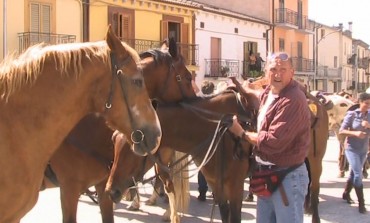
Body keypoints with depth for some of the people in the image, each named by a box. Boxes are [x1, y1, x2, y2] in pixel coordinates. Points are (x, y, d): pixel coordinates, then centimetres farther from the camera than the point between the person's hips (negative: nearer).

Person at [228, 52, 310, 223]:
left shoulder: (293, 100, -26)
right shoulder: (268, 93, 4)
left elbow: (273, 142, -30)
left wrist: (242, 133, -16)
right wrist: (242, 89, 20)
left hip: (288, 177, -9)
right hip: (266, 175, 10)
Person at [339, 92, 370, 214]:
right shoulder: (352, 114, -11)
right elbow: (341, 131, -13)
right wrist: (355, 133, -27)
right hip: (352, 149, -5)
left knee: (354, 173, 15)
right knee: (358, 174, -11)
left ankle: (346, 194, 34)